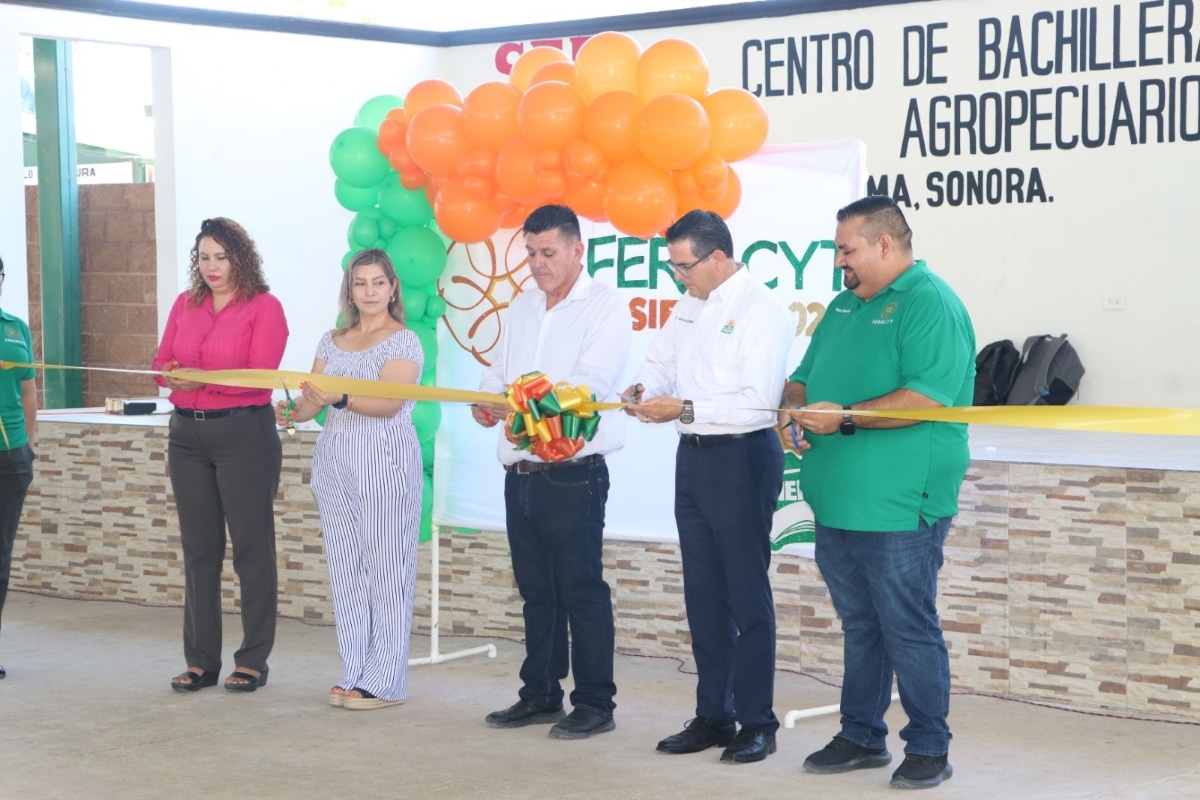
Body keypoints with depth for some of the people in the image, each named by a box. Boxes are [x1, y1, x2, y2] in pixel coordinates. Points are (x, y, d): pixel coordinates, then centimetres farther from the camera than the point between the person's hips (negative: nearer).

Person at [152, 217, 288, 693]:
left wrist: (202, 380, -22)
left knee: (251, 546, 0)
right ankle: (200, 661, 14)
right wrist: (171, 374, -14)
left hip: (244, 433, -5)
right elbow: (162, 363, 10)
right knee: (198, 548, 8)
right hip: (188, 434, 5)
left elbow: (260, 375, -14)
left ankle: (253, 661, 7)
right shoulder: (185, 305, 12)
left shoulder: (264, 307, -4)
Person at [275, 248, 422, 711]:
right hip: (336, 463, 6)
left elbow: (388, 403, -17)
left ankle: (384, 682, 0)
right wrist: (293, 411, -12)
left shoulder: (403, 341, -4)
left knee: (386, 569, -4)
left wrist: (340, 399, -32)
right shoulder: (332, 341, 15)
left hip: (385, 464, -6)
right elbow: (313, 399, 9)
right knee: (345, 569, 7)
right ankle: (355, 674, 15)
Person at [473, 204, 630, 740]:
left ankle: (595, 704, 3)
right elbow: (498, 372, 18)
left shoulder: (604, 305, -5)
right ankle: (540, 695, 21)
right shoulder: (522, 307, 17)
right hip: (521, 471, 7)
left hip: (573, 473, -7)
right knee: (536, 590, 13)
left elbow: (590, 383, -17)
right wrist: (487, 400, -5)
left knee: (582, 590, -3)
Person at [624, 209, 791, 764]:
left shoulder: (761, 310, -15)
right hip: (693, 457, 8)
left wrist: (684, 408, -21)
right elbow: (661, 358, 19)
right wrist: (644, 390, -3)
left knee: (747, 595, -2)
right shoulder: (690, 306, 11)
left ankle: (756, 723, 7)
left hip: (742, 458, -8)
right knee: (702, 594, 13)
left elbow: (758, 402, -22)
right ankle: (713, 716, 22)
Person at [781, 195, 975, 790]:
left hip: (897, 508, -8)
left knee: (909, 631, -1)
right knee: (859, 626, 16)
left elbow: (927, 399, -22)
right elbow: (806, 378, 26)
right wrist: (793, 406, 3)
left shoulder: (931, 304, -11)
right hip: (838, 503, 8)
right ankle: (861, 737, 25)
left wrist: (844, 418, -20)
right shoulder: (845, 305, 17)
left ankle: (929, 749, 9)